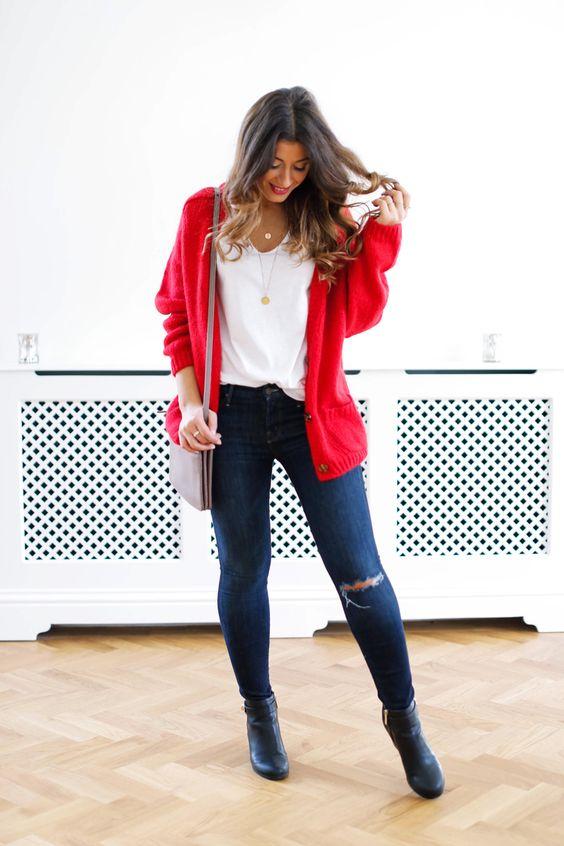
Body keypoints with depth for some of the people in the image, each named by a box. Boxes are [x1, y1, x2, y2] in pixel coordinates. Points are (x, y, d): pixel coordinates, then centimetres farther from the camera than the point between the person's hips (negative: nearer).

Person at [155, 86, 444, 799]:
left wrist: (379, 236, -6)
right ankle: (260, 714, 30)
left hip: (313, 416, 0)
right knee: (243, 572, 10)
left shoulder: (327, 218, 4)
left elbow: (357, 316, 3)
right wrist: (190, 401, -5)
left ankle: (403, 717, 17)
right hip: (232, 417, 0)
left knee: (359, 573, -1)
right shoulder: (204, 214, 2)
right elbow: (178, 315, 6)